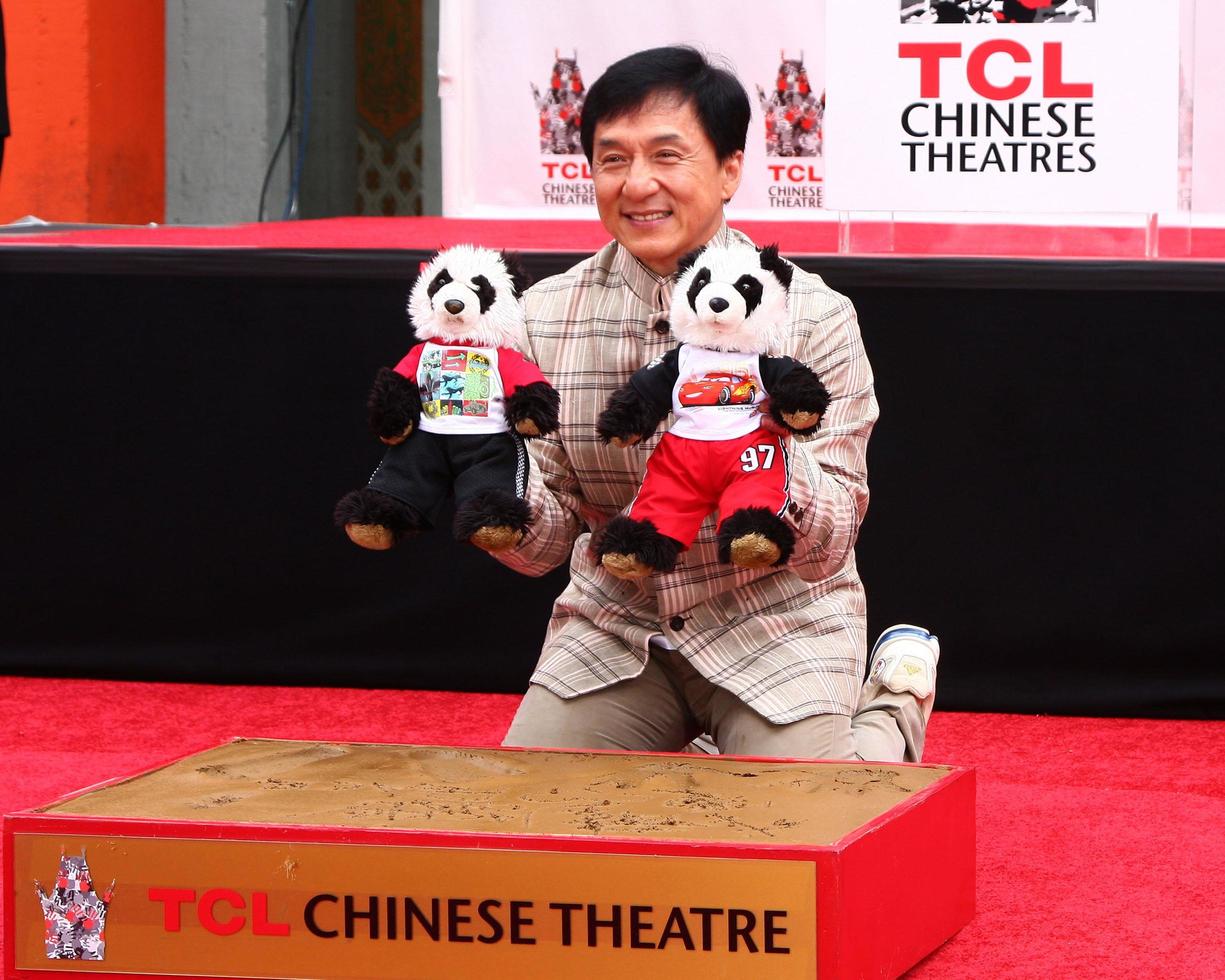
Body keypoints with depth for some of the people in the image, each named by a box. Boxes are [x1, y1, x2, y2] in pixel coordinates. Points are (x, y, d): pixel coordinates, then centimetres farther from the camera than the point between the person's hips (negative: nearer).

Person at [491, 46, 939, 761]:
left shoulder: (812, 317, -12)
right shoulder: (546, 316, -4)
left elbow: (825, 551, -15)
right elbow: (545, 545, -3)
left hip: (775, 627, -3)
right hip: (613, 622, 3)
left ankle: (893, 712, 14)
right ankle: (671, 757, 18)